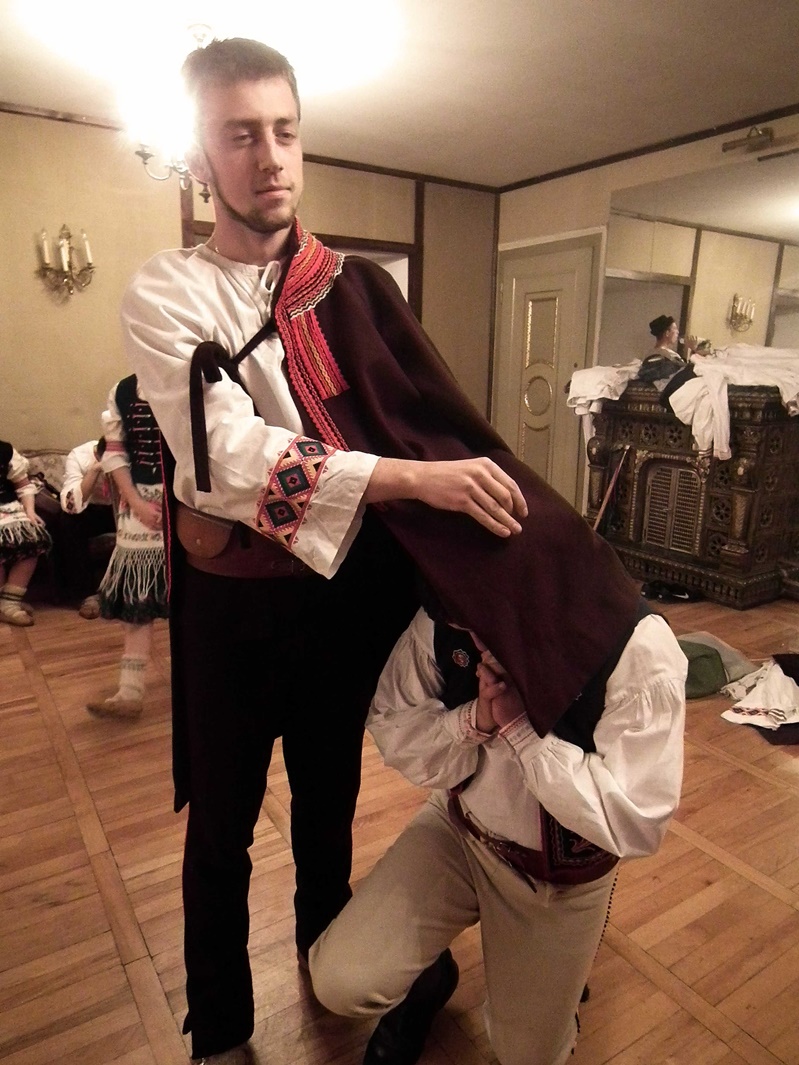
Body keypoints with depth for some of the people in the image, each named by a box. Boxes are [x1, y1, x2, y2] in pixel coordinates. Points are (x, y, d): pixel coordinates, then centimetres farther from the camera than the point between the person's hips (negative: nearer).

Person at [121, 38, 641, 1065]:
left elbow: (442, 426, -5)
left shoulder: (355, 288, 1)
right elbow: (229, 461, -21)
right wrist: (418, 480, -29)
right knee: (221, 824, 16)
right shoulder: (165, 295, -7)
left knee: (329, 799, 23)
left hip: (347, 588, 3)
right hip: (233, 600, -2)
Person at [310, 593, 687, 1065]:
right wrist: (474, 720, -31)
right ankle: (428, 978, 20)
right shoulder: (444, 619, -23)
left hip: (563, 874, -1)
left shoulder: (642, 650, -31)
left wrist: (519, 726, -35)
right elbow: (391, 730, -13)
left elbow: (634, 822, -30)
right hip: (459, 827, 2)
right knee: (341, 981, -14)